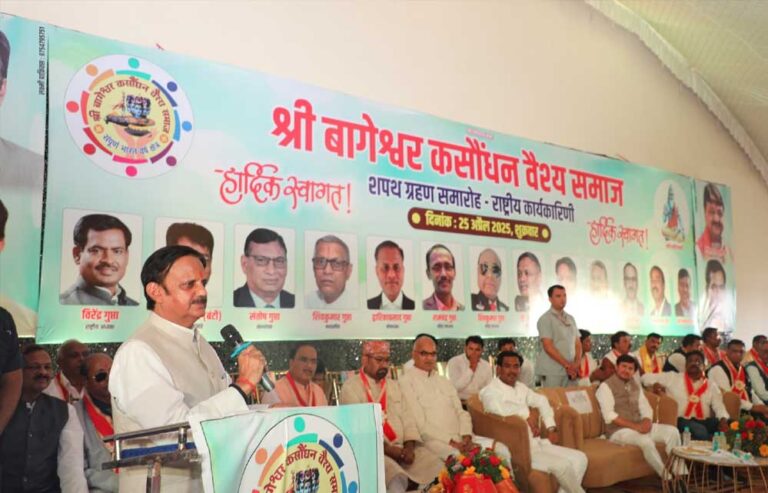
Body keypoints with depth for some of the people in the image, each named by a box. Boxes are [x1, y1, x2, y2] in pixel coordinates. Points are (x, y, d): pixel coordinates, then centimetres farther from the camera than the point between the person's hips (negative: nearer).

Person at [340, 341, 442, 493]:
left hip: (401, 448, 6)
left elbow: (408, 419, 13)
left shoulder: (394, 385, 20)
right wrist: (387, 448, -16)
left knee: (438, 468, -18)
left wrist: (409, 446, -6)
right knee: (397, 479, -36)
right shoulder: (351, 387, 0)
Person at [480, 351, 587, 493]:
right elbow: (498, 408, -31)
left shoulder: (520, 387, 14)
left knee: (579, 458, -1)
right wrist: (526, 415, -16)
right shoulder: (490, 391, -11)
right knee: (562, 465, -21)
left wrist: (551, 427, 14)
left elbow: (541, 401, 28)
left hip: (537, 442, 9)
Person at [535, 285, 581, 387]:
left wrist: (577, 363, -2)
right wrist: (567, 365, -12)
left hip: (571, 371, 6)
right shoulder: (545, 319, -5)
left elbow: (578, 343, 15)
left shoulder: (570, 319, 16)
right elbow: (548, 347, -11)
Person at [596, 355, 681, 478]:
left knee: (672, 431, -11)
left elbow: (645, 408, 11)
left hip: (639, 426, 7)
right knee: (646, 440, -32)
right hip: (618, 430, -7)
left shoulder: (636, 385, 16)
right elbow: (610, 416, -16)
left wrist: (647, 421, -12)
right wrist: (634, 426, -22)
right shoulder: (606, 386, -7)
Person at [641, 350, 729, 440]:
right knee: (700, 430, -35)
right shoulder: (673, 377, 10)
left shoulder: (711, 386, 18)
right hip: (681, 420, -3)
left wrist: (723, 419, -16)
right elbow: (646, 377, 9)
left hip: (703, 422, 3)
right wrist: (655, 384, -13)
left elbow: (719, 407, 6)